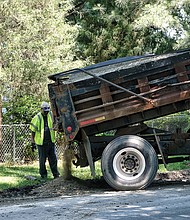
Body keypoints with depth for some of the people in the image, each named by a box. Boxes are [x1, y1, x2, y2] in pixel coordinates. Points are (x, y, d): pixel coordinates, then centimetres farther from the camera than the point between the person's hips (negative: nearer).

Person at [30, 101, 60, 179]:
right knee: (42, 159, 5)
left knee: (53, 159, 3)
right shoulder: (37, 118, -6)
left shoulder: (51, 115, 5)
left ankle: (56, 174, 9)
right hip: (41, 143, -3)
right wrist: (33, 143, -3)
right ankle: (43, 174, 17)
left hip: (51, 141, 3)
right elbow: (33, 131, -2)